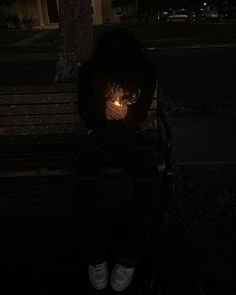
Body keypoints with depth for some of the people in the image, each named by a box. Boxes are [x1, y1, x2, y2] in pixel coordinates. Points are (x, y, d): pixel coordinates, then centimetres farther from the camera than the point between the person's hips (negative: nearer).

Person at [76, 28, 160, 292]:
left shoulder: (146, 73, -3)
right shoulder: (89, 72, -4)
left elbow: (140, 114, 2)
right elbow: (86, 115, 1)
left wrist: (124, 115, -20)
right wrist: (105, 113, -19)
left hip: (130, 134, 1)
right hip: (99, 134, 0)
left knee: (149, 182, -31)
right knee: (89, 181, -33)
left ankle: (128, 259, -12)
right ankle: (97, 258, -13)